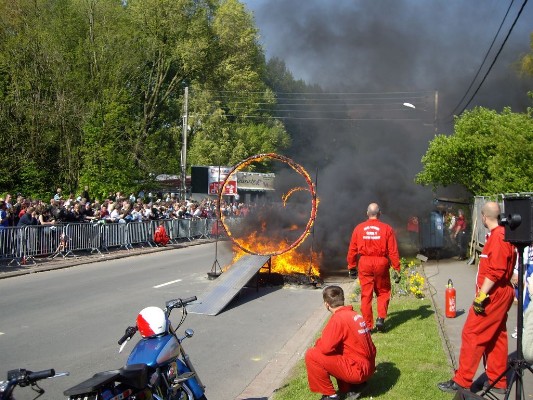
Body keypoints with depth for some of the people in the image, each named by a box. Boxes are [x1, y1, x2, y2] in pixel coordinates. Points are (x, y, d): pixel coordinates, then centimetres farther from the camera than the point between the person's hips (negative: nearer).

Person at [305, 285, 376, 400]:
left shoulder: (338, 318, -16)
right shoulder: (355, 315, 10)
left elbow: (325, 347, -20)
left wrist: (318, 342, 3)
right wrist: (323, 342, 17)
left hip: (357, 369, -9)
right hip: (367, 367, 9)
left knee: (311, 355, -9)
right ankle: (354, 386, 17)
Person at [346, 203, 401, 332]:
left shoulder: (359, 228, 1)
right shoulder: (387, 228, -3)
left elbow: (352, 249, 4)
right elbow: (393, 251, -5)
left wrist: (351, 266, 13)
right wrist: (396, 269, 0)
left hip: (364, 263, 1)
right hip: (381, 263, -1)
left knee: (366, 294, 7)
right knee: (383, 292, 16)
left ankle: (368, 325, 9)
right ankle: (381, 318, 0)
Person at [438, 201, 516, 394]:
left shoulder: (498, 236, -18)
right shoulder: (503, 234, 13)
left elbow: (495, 271, -24)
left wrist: (481, 295, -23)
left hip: (493, 295, -10)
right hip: (500, 293, 10)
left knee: (472, 334, -6)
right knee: (495, 337, 14)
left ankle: (461, 381, -2)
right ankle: (497, 381, 21)